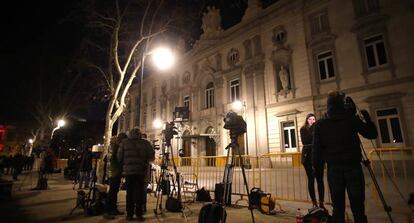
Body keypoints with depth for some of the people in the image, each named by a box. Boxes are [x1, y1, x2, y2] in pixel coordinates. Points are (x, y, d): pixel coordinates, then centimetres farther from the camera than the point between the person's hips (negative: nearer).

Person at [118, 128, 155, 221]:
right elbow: (152, 155, -2)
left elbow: (119, 157, 2)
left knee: (129, 192, 9)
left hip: (128, 170, 1)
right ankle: (139, 214, 7)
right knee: (139, 192, 5)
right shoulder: (145, 143, 2)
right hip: (141, 171, -1)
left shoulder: (124, 142, 5)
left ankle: (129, 214, 12)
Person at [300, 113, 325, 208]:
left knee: (320, 180, 1)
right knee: (311, 180, 2)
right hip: (308, 157, -1)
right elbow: (304, 141, -10)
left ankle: (321, 202, 8)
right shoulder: (303, 129, 5)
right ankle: (314, 203, 8)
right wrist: (312, 130, -12)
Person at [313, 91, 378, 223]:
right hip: (353, 167, 0)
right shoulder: (352, 119, -4)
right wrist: (367, 117, 19)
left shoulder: (320, 125, -3)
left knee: (338, 208, 9)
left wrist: (316, 166, 7)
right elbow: (372, 134, 8)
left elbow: (317, 149, -4)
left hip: (333, 169, 1)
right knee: (358, 208, 8)